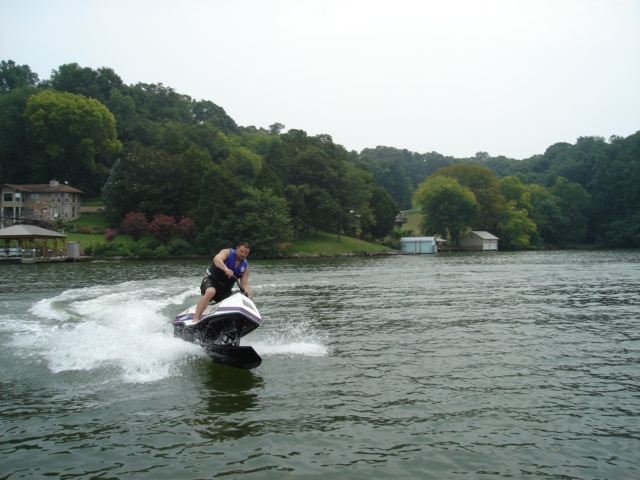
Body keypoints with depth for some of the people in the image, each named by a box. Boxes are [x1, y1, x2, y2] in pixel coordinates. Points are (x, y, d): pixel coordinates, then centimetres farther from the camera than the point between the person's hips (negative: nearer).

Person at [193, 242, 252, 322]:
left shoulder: (245, 266, 4)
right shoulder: (228, 252, -10)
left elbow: (244, 283, 1)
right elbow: (216, 259, -32)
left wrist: (248, 294, -21)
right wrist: (226, 269, -51)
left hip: (225, 289, 6)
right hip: (211, 280, -6)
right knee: (211, 292, -37)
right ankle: (195, 319, -39)